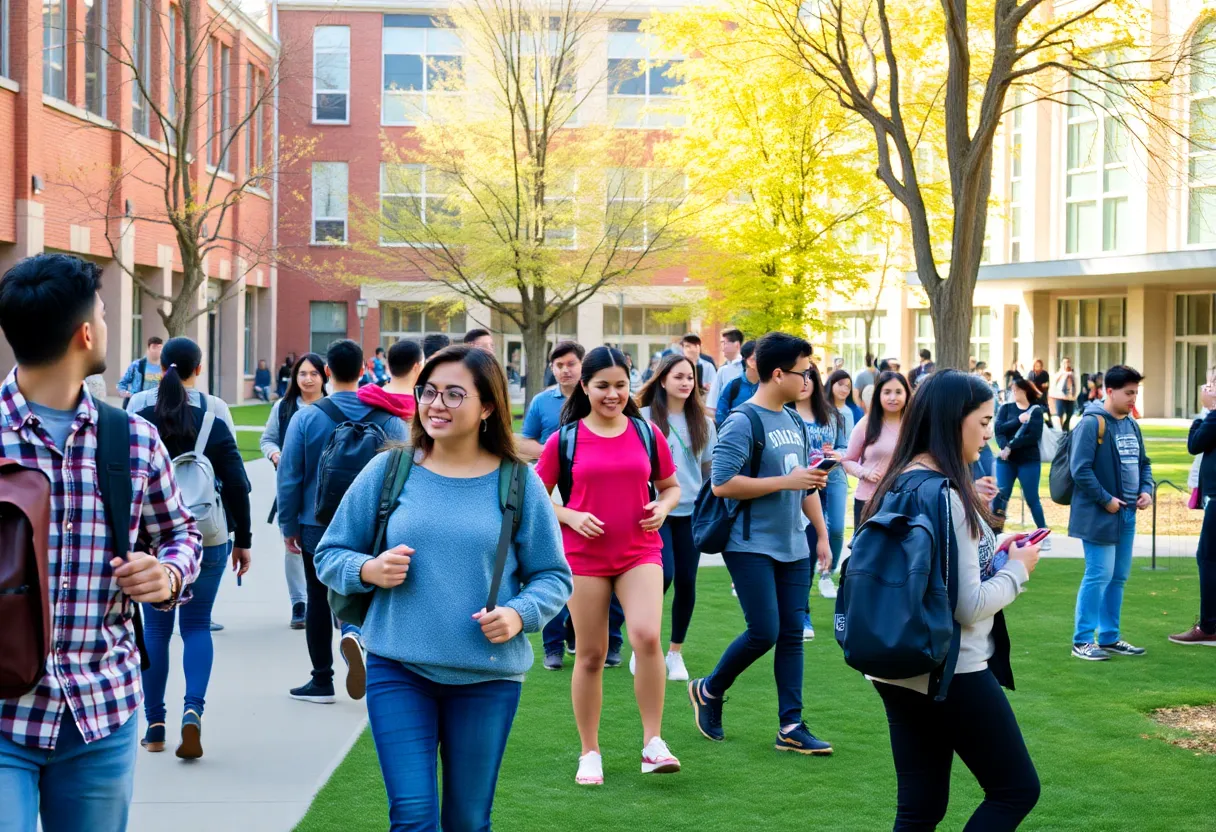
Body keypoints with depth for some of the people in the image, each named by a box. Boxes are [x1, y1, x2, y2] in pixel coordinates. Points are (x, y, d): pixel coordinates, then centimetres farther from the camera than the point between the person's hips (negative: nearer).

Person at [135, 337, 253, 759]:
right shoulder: (213, 422, -6)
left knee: (156, 627, 10)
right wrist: (242, 541, 4)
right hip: (207, 538, 0)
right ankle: (193, 710, -11)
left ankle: (154, 725, 13)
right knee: (197, 625, 9)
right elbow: (236, 487, -5)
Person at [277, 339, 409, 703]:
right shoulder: (388, 418, -4)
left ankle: (322, 681, 16)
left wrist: (289, 526, 6)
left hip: (318, 525, -1)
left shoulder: (306, 417, -6)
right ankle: (354, 632, -20)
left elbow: (289, 477, -4)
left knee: (320, 600, 11)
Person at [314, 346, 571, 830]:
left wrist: (519, 615, -14)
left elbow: (553, 577, 5)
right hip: (398, 669, 0)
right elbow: (329, 554, 7)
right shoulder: (387, 471, 1)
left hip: (488, 676, 1)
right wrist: (367, 570, -14)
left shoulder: (519, 483, 0)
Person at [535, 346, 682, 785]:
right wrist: (572, 517, -12)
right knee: (590, 655, 5)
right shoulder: (564, 439, -1)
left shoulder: (646, 433, 5)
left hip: (640, 552, 1)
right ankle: (590, 753, 19)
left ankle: (653, 743, -10)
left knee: (647, 637, -21)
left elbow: (671, 485, 17)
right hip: (584, 556, 0)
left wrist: (662, 507, -5)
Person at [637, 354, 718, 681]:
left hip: (691, 512, 3)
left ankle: (675, 653, 18)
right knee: (663, 575, -16)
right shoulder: (645, 418, -2)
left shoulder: (702, 422, 8)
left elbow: (710, 469, 14)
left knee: (686, 582, 2)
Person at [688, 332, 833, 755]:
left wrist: (821, 534, 17)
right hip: (752, 545, -7)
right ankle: (709, 690, 14)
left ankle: (791, 726, 8)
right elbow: (722, 484, -21)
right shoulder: (743, 423, -13)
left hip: (792, 546, 7)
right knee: (764, 632, -10)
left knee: (792, 634, 4)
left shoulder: (794, 422, 12)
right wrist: (786, 482, -20)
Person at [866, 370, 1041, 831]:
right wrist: (1017, 569, -4)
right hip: (951, 672, -9)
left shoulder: (897, 484, 8)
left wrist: (990, 559, 10)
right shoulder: (944, 496, -20)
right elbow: (969, 606, -19)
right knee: (1017, 788, 6)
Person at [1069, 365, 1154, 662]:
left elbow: (1143, 462, 22)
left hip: (1126, 514, 8)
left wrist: (1146, 490, 4)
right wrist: (1105, 500, -17)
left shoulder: (1131, 425, 12)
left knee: (1119, 577, 12)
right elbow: (1080, 469, -18)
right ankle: (1082, 640, 0)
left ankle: (1109, 637, 22)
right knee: (1099, 575, -7)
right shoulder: (1091, 423, -14)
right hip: (1099, 514, -8)